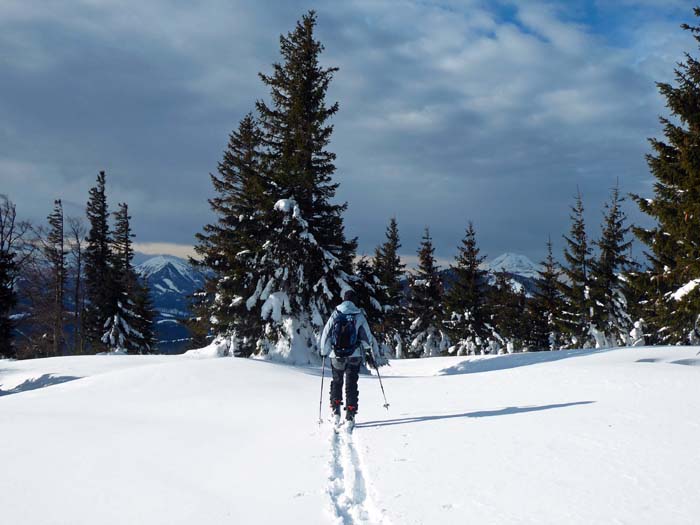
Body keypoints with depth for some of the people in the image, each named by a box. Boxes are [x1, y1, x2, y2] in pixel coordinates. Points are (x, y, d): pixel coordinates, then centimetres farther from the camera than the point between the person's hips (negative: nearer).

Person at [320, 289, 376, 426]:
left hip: (336, 355, 1)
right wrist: (369, 349, 23)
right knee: (351, 384, 6)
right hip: (354, 355, -1)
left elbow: (326, 334, -1)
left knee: (337, 381, 18)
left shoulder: (335, 315, -4)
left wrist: (324, 351, 12)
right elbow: (367, 335, 4)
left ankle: (336, 410, 8)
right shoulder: (359, 316, -5)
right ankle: (350, 415, 1)